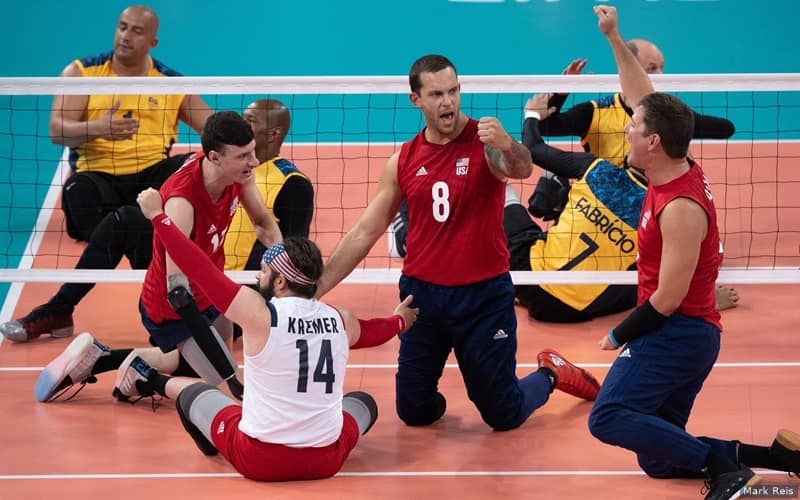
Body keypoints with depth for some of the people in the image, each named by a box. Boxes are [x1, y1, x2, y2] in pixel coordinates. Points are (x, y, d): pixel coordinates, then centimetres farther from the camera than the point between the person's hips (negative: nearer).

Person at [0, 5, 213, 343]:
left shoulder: (172, 83, 14)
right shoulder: (81, 73, 8)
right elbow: (57, 131, -5)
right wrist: (98, 129, -25)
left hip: (153, 175, 2)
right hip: (98, 175, -2)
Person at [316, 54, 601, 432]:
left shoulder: (485, 142, -9)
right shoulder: (403, 161, 2)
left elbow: (522, 170, -32)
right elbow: (364, 234, 6)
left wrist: (508, 146, -56)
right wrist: (314, 289, 0)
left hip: (485, 294, -3)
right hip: (421, 294, 3)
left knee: (504, 417, 4)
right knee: (415, 413, 7)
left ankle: (549, 374, 34)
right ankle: (433, 396, 41)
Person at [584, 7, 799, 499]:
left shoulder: (681, 207, -21)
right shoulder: (676, 171, 4)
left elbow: (667, 299, -21)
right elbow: (644, 99, 17)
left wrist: (618, 336, -9)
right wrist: (614, 38, 15)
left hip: (676, 333, -10)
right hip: (685, 333, 10)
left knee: (609, 419, -25)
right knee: (658, 461, 11)